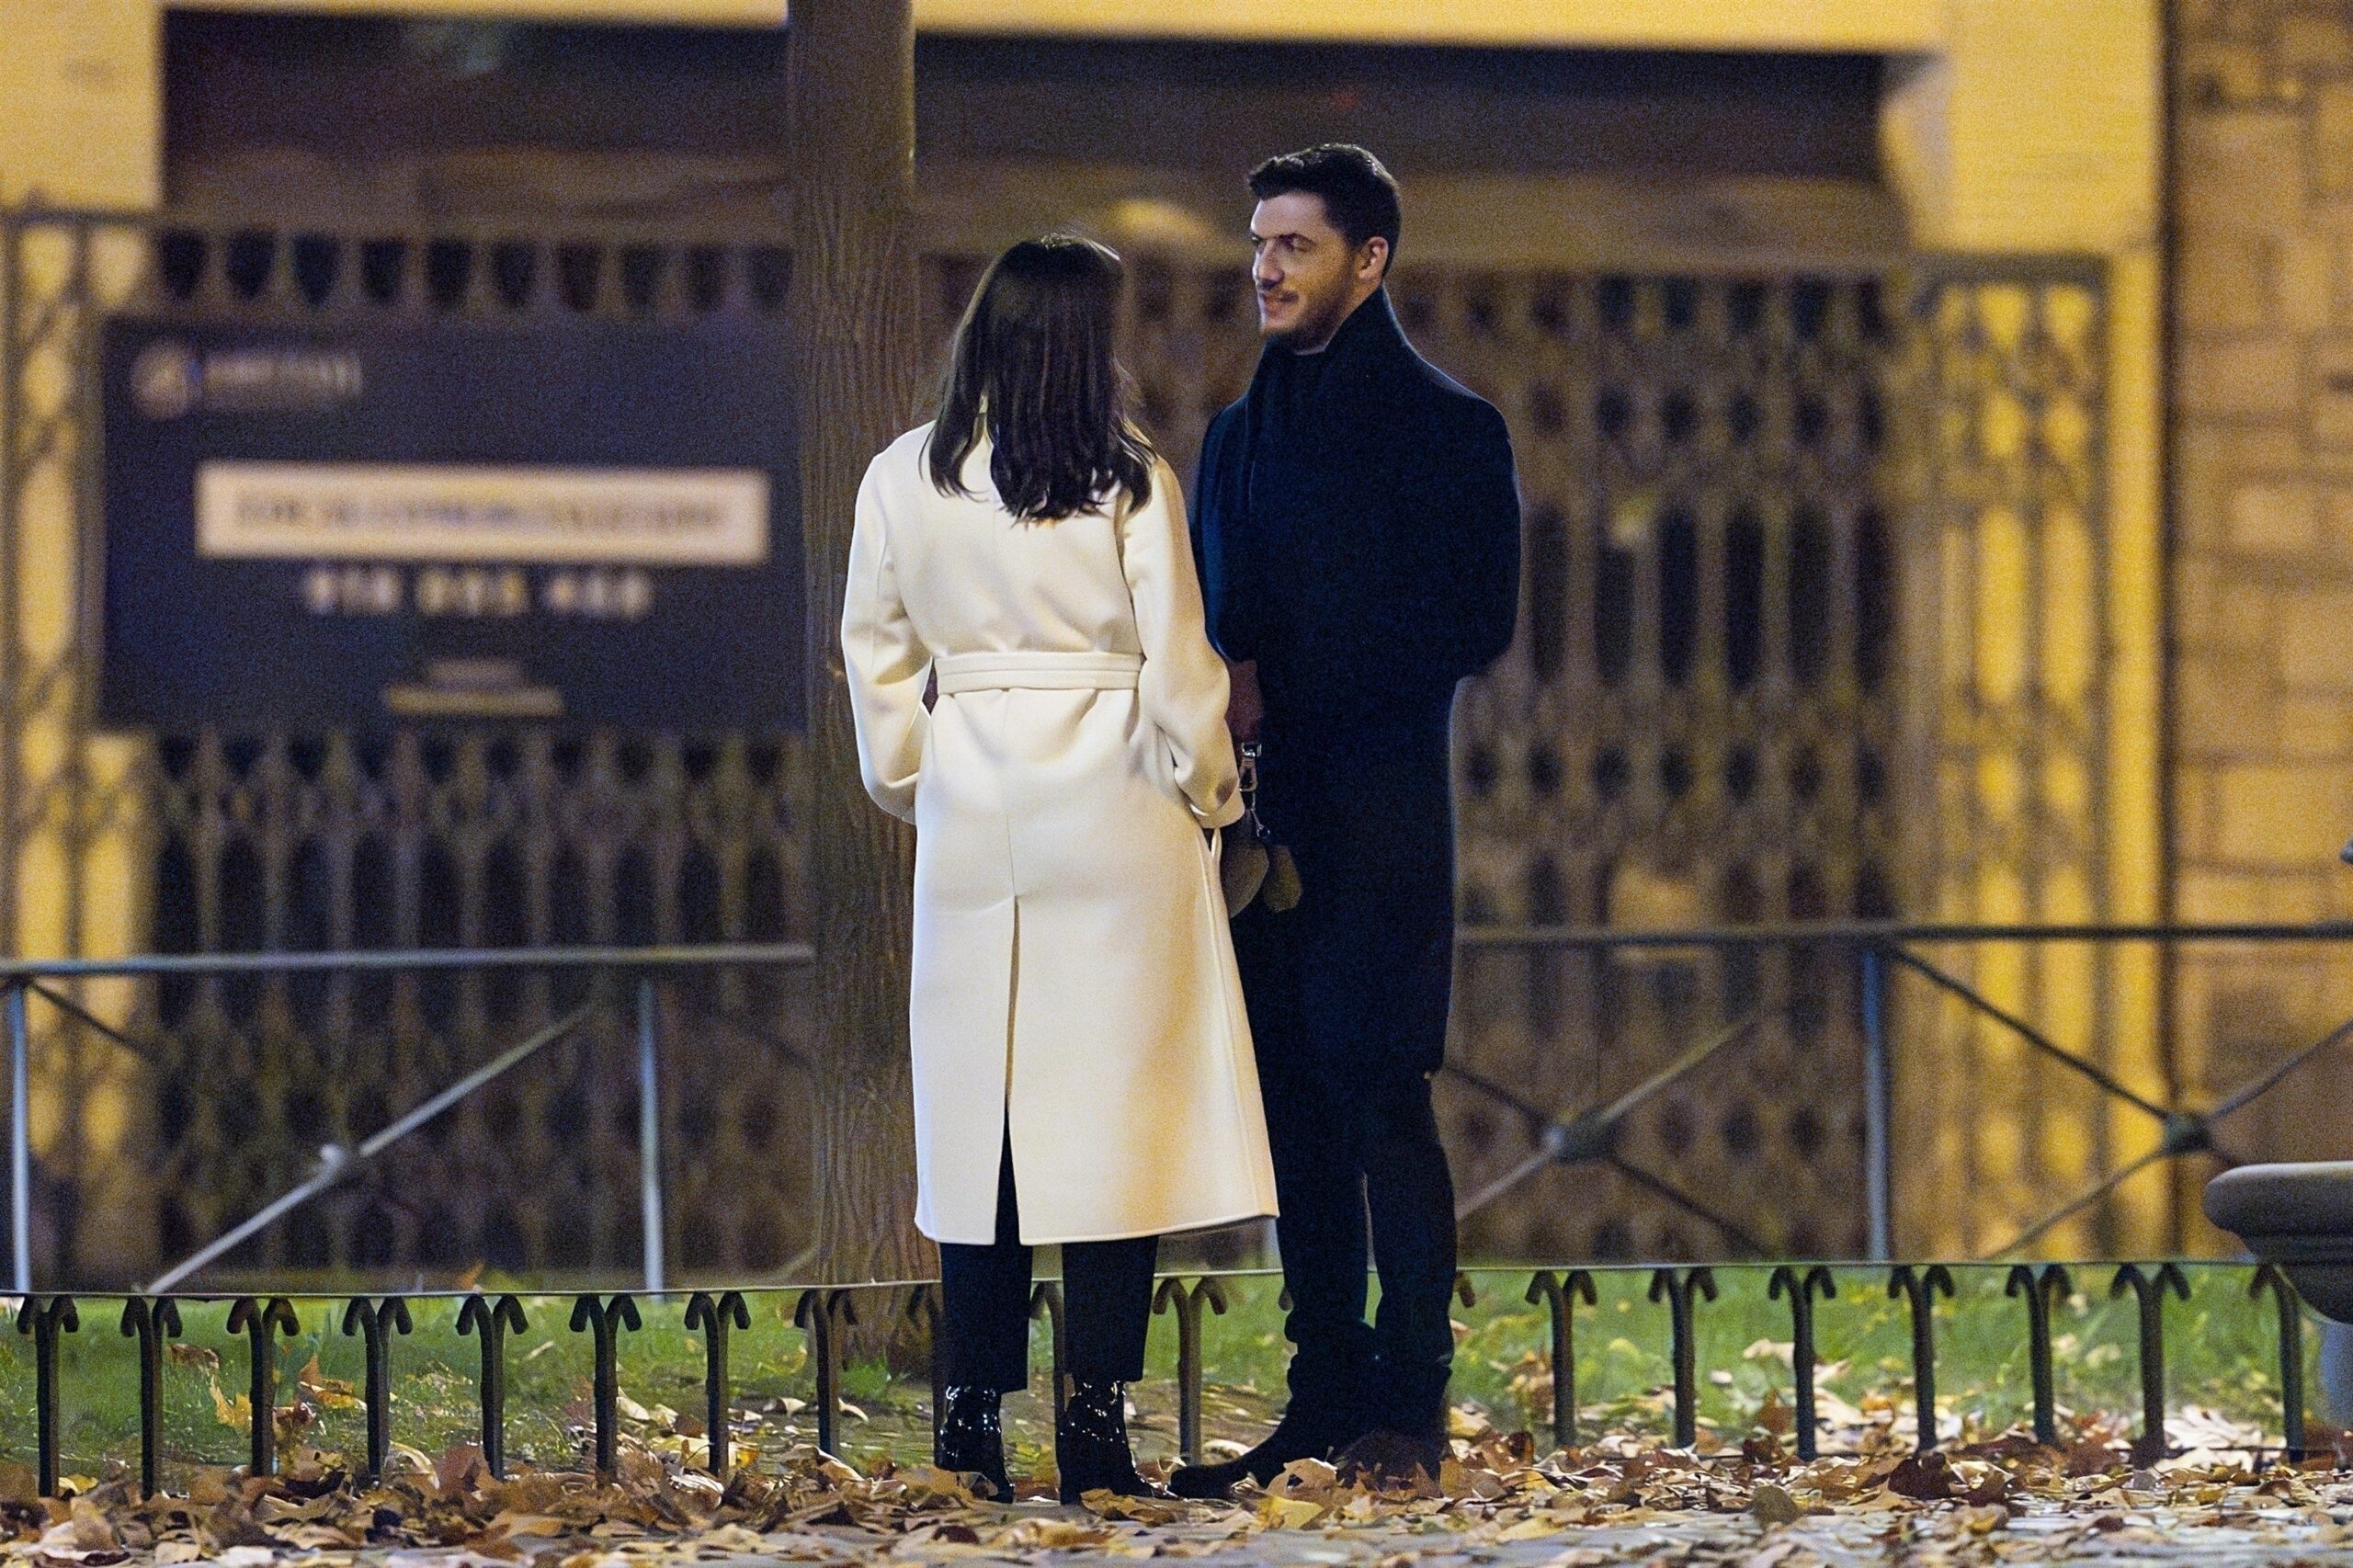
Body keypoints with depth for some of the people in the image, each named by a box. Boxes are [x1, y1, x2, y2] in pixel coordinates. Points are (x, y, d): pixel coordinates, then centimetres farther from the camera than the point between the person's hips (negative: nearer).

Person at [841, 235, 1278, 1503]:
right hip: (1113, 809, -3)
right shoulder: (1128, 481, -8)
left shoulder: (904, 480, 1)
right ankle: (1093, 1427, -3)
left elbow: (874, 651, 9)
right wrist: (1208, 791, 9)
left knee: (977, 1108, 9)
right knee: (1113, 1107, 0)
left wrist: (904, 783, 22)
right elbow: (1177, 660, -5)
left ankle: (969, 1423, 9)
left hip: (974, 819, 3)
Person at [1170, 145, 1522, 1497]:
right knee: (1297, 1105, 5)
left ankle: (1412, 1408, -6)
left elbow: (1473, 626, -9)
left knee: (1378, 1094, -9)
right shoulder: (1240, 436, 19)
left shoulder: (1448, 431, -1)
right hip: (1259, 814, 6)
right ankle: (1328, 1398, 8)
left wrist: (1285, 691, -12)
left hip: (1378, 815, -6)